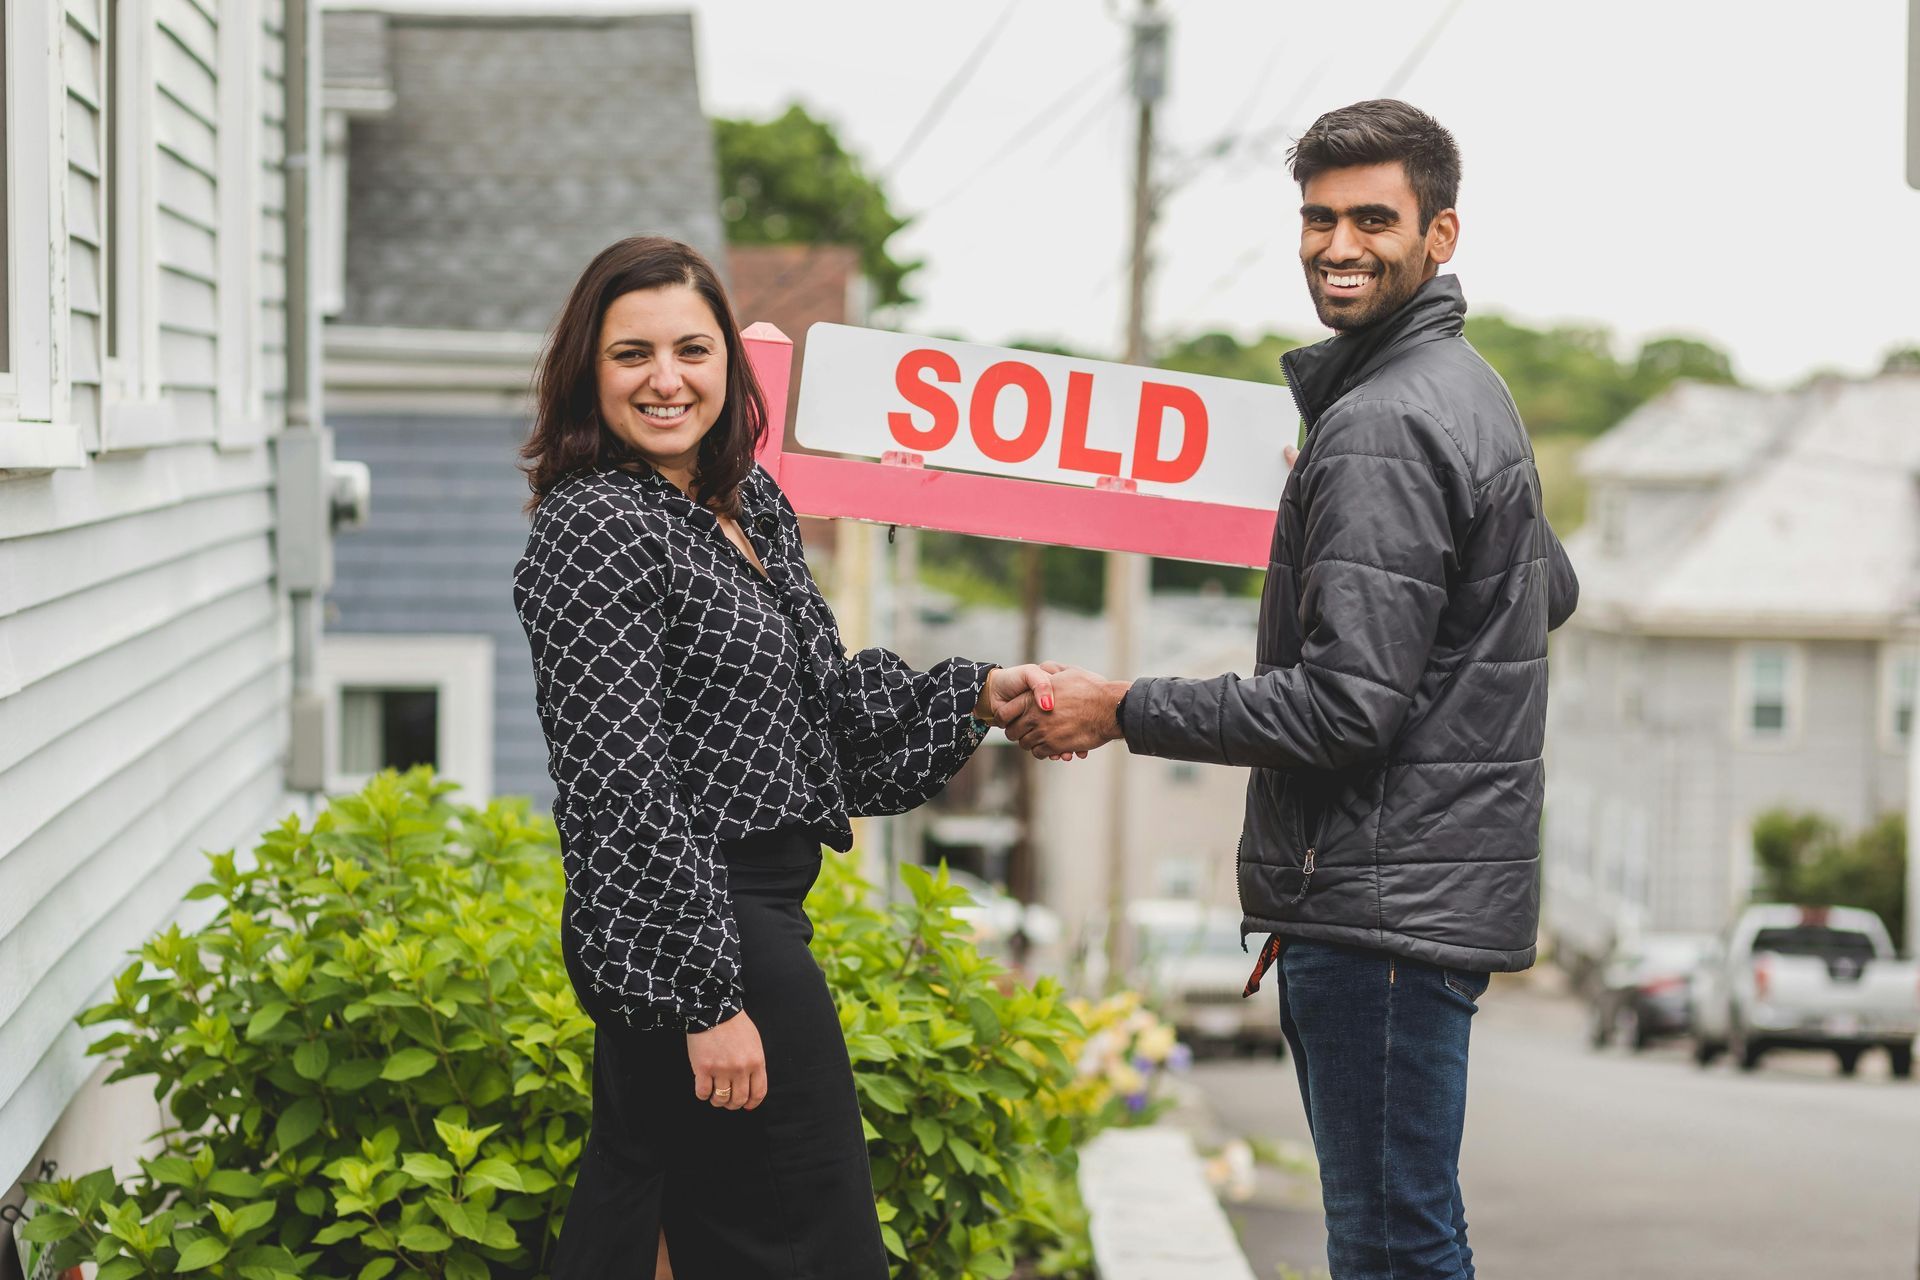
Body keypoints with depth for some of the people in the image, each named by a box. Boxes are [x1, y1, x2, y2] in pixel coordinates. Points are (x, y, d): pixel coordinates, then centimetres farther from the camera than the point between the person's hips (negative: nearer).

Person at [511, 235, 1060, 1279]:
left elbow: (826, 695, 21)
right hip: (683, 936, -9)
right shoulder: (595, 530, -16)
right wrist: (708, 997, -22)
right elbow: (622, 784, -20)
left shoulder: (750, 506, 12)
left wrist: (976, 697, 7)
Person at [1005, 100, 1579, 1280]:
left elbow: (1347, 705, -21)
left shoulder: (1384, 432, -16)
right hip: (1429, 886, 11)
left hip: (1388, 908, -11)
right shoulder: (1468, 389, 17)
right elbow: (1553, 591, 32)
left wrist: (1125, 711, -14)